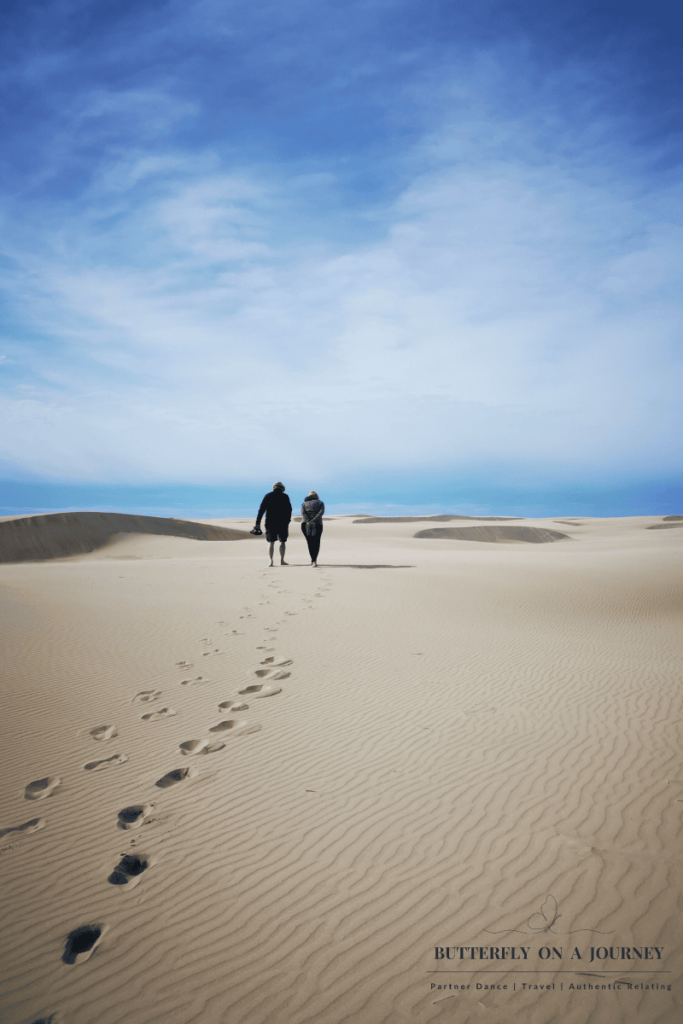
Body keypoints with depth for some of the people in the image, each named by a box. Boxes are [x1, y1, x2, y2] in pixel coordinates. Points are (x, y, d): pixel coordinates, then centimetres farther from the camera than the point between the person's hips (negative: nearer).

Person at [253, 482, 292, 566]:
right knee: (282, 542, 8)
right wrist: (287, 522, 9)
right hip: (282, 523, -1)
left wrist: (258, 523, 0)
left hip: (270, 523, 1)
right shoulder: (285, 497, 2)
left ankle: (271, 561, -3)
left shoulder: (268, 496, 4)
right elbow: (289, 511, 1)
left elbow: (261, 510, 0)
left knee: (271, 543, 5)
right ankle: (282, 560, 4)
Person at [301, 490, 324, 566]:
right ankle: (314, 561, -12)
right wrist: (313, 521, -14)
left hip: (306, 524, 2)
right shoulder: (320, 503, 14)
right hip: (317, 525, -1)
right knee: (316, 543, 7)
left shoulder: (304, 504, 18)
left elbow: (303, 513, -2)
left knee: (310, 542, 18)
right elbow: (321, 512, -6)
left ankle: (313, 560, 22)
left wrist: (308, 522, -14)